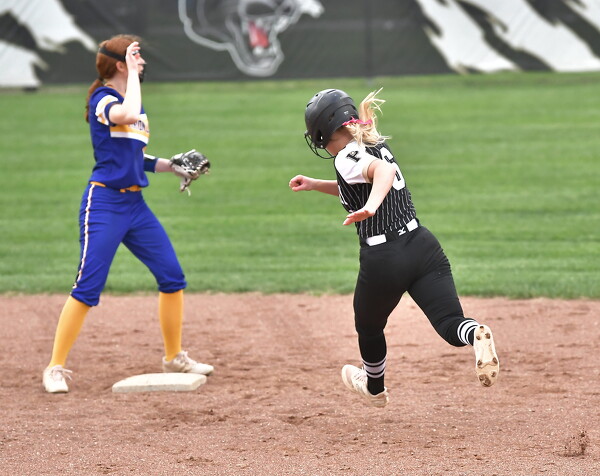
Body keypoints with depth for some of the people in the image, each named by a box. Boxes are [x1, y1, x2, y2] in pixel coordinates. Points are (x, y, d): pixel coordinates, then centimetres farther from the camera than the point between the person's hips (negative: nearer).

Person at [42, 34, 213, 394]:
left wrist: (173, 166, 11)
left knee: (173, 276, 8)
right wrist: (132, 73, -20)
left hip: (135, 204, 8)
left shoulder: (134, 101, 16)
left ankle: (174, 357, 22)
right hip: (104, 204, -8)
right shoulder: (102, 98, -9)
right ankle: (56, 368, -2)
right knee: (88, 287, -9)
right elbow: (128, 115, -33)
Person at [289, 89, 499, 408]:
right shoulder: (378, 146, 17)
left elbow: (384, 170, -31)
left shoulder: (347, 158, -9)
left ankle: (375, 389, 46)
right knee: (450, 323, -7)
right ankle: (477, 336, -41)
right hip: (423, 246, 6)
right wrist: (314, 185, 37)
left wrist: (371, 207, -46)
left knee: (369, 328, 23)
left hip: (383, 260, -6)